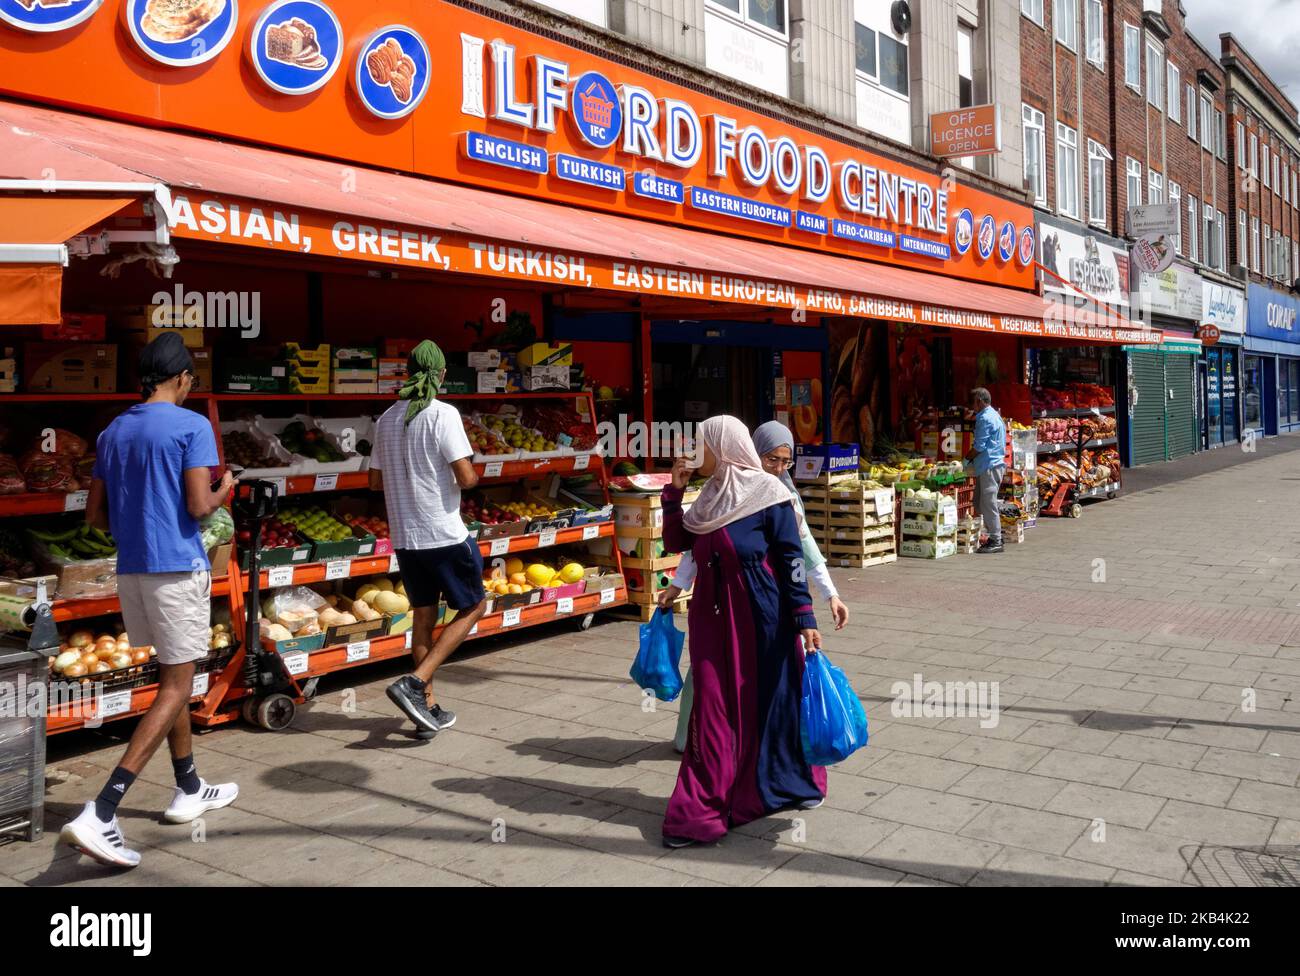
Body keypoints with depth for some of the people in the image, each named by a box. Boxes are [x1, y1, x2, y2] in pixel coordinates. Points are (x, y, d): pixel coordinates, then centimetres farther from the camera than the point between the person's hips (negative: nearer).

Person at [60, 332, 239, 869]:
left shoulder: (112, 433, 11)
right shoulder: (192, 426, -9)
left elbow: (96, 514, 12)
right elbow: (198, 506, -15)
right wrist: (223, 492, 6)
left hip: (131, 570, 7)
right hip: (178, 568, -7)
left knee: (174, 678, 20)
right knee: (174, 689, -3)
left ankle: (189, 790, 31)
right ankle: (98, 815, -12)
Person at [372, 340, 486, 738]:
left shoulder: (387, 418, 6)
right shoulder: (443, 414, -13)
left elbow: (375, 480, 13)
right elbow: (466, 478, -19)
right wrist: (471, 475, 3)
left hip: (404, 536, 6)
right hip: (444, 533, -6)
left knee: (423, 615, 15)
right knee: (473, 606, 9)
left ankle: (428, 708, 20)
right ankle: (414, 682, -5)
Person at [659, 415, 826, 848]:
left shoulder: (768, 496, -10)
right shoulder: (711, 496, 9)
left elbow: (792, 560, -10)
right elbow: (675, 542, 14)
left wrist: (805, 618, -13)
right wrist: (674, 491, 6)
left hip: (761, 616, -5)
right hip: (714, 616, 6)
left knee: (772, 699, 8)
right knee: (714, 709, 6)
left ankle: (794, 781, 31)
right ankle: (701, 811, 13)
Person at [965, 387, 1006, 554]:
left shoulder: (985, 418, -14)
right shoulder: (994, 415, 19)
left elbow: (979, 446, -16)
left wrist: (966, 460, -2)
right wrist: (971, 459, 18)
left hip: (989, 466, -10)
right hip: (995, 463, 10)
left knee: (988, 503, -7)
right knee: (980, 501, 14)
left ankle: (996, 542, -4)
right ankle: (995, 536, 16)